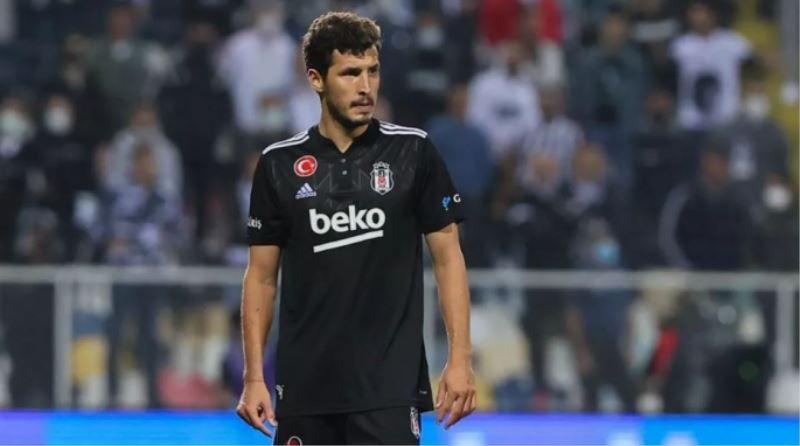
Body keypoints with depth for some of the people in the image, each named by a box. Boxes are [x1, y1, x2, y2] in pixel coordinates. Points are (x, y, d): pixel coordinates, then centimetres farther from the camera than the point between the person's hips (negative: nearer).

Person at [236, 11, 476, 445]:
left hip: (390, 386, -2)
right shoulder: (280, 164, 4)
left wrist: (459, 359, -6)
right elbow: (261, 275, 8)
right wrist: (253, 376, 1)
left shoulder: (413, 152, 0)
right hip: (305, 387, 2)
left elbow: (447, 257, 2)